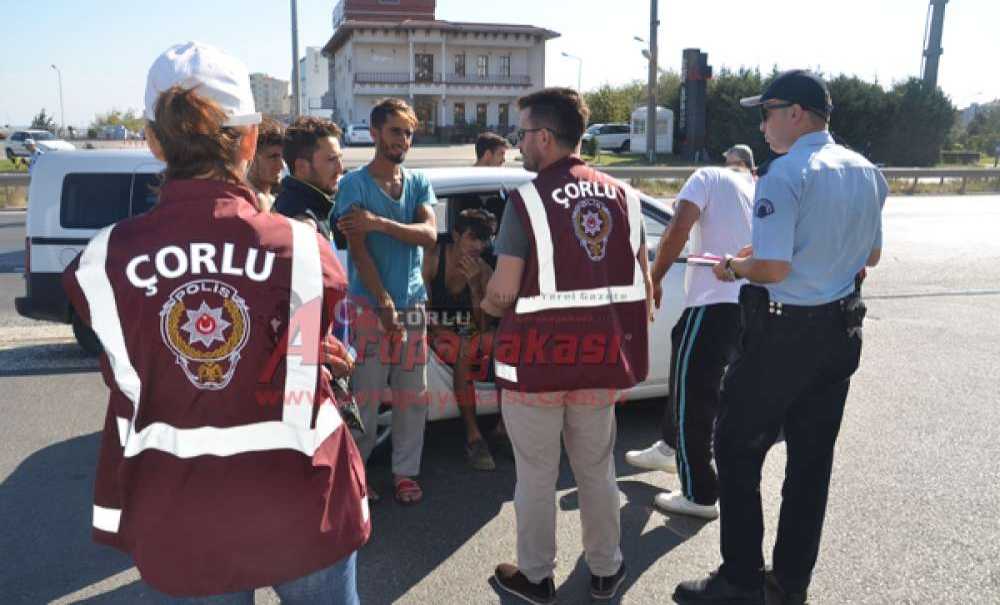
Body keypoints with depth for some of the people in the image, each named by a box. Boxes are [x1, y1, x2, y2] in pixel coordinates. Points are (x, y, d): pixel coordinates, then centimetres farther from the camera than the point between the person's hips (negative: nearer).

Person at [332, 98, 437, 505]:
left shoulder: (419, 182, 11)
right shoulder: (354, 184, -3)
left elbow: (429, 234, -5)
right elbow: (358, 248, -10)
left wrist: (379, 222, -18)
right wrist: (385, 302, -16)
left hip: (413, 304, 4)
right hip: (369, 305, -4)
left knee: (412, 395, 8)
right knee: (364, 395, -1)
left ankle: (405, 471, 19)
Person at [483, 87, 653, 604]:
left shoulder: (527, 200, -14)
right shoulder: (622, 196, 3)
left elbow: (503, 291, -17)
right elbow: (643, 281, 7)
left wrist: (486, 304, 6)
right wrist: (630, 345, 18)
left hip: (537, 358, -5)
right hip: (600, 358, 5)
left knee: (536, 475, 11)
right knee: (597, 469, 19)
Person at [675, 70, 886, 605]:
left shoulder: (786, 174, -17)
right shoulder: (867, 172, 8)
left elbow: (773, 267, -22)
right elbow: (870, 255, 17)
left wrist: (734, 268, -4)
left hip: (784, 334, -8)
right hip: (842, 333, 8)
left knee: (738, 452, 5)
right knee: (812, 459, 15)